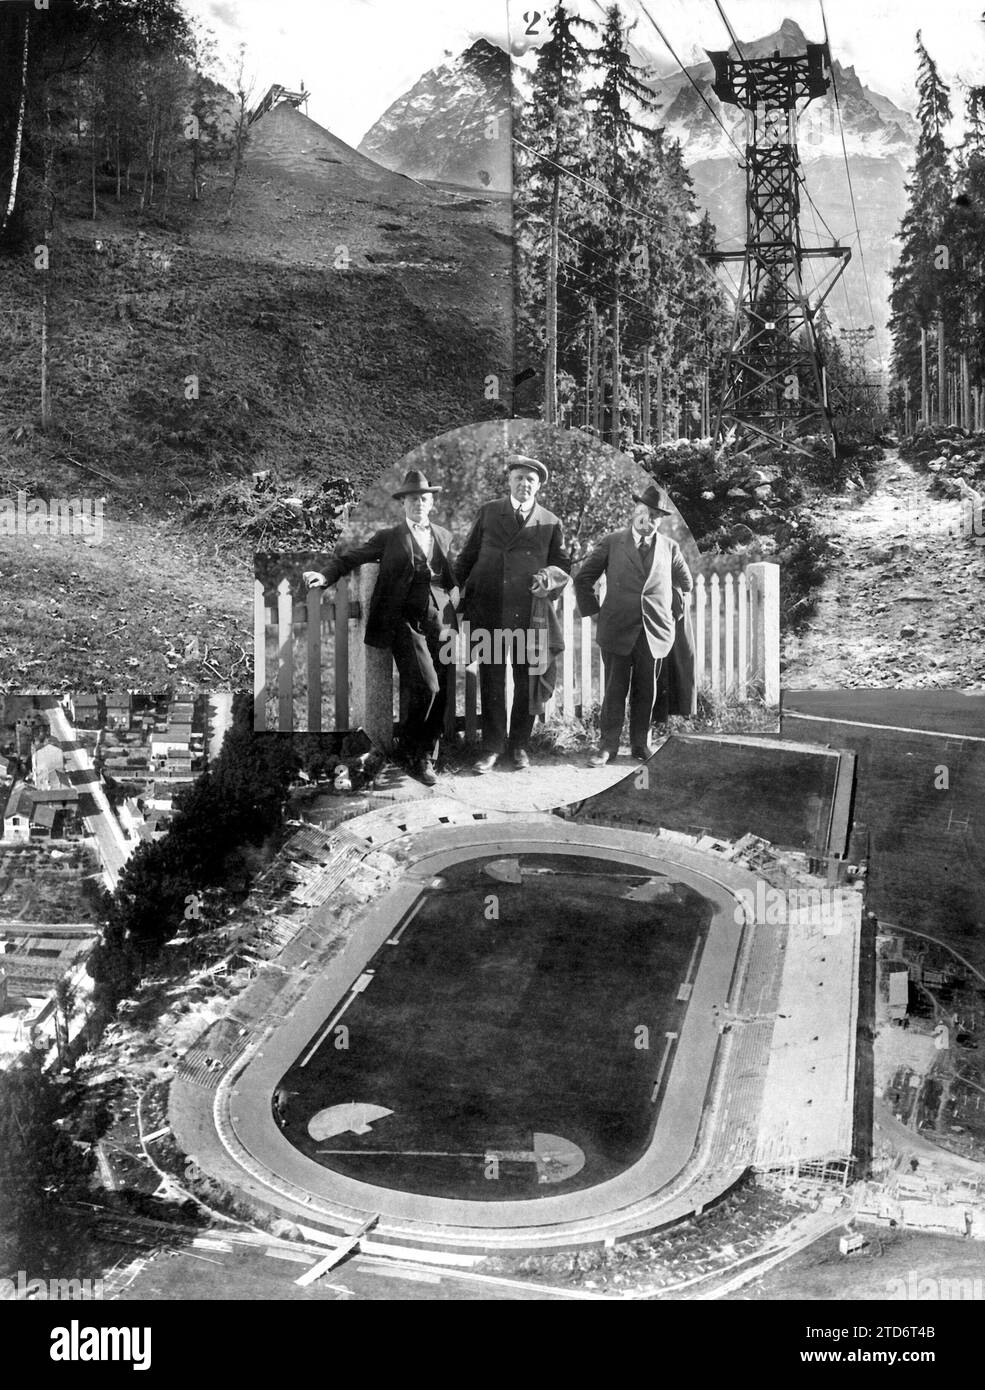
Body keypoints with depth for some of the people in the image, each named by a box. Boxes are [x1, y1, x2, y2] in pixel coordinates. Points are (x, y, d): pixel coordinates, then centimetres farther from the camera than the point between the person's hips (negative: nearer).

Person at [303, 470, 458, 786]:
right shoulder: (389, 537, 7)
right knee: (425, 687, -18)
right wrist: (326, 575, -16)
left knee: (438, 694, 1)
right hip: (405, 622, -4)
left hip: (439, 622, 4)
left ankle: (427, 759, 15)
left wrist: (454, 606, 9)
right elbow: (350, 557, 1)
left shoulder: (444, 536, 18)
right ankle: (414, 752, 2)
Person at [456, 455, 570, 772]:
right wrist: (466, 600, 5)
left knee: (527, 681, 4)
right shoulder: (488, 513, 9)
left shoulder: (550, 522, 8)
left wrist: (552, 582, -8)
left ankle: (519, 745, 17)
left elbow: (563, 565, 14)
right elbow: (467, 558, 11)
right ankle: (493, 746, 10)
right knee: (491, 680, 2)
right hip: (488, 610, 0)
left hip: (529, 612, 0)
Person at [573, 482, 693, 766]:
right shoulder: (611, 542, 4)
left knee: (646, 692, 7)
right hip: (617, 630, -2)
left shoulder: (669, 547, 10)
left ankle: (641, 744, 18)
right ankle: (608, 745, 8)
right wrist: (592, 611, 4)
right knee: (615, 690, 1)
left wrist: (674, 609, 14)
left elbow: (685, 583, 24)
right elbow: (583, 579, 9)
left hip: (655, 632, 2)